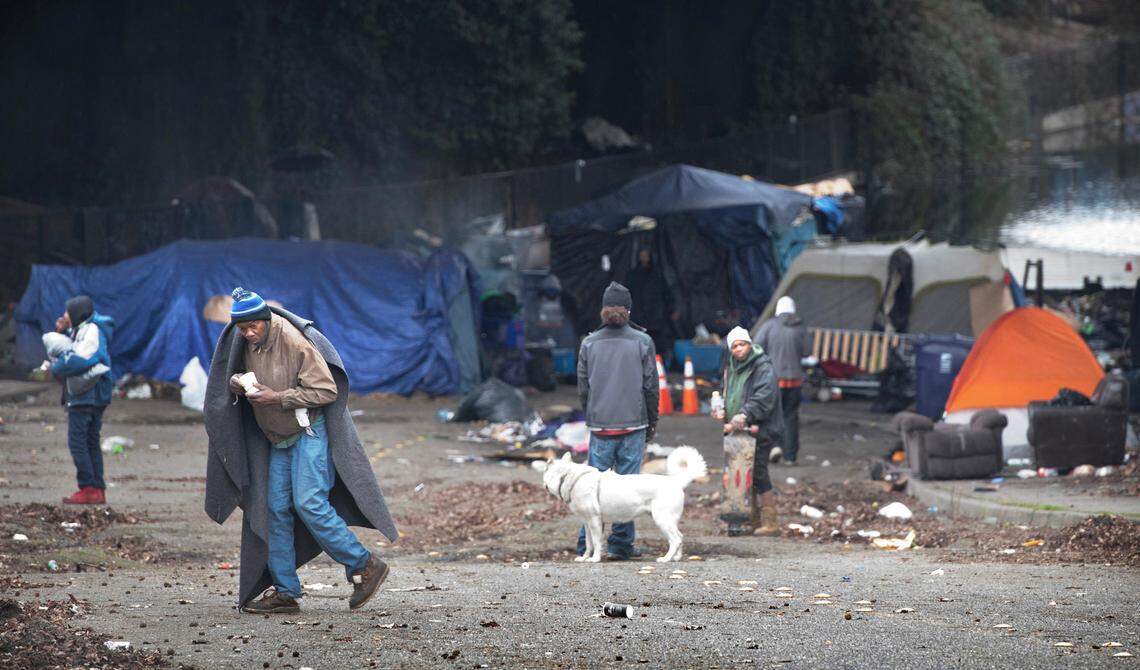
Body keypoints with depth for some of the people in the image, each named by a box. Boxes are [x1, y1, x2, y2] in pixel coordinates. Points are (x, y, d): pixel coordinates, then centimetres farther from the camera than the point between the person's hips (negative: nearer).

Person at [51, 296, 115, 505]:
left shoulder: (91, 331, -15)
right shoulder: (81, 330, 17)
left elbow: (80, 361, -26)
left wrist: (57, 366, -13)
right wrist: (63, 331, 9)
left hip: (85, 396, -11)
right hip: (93, 398, 11)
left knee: (77, 441, -10)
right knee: (91, 443, 12)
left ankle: (88, 489, -11)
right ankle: (98, 490, 14)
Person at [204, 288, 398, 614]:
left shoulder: (295, 343, -20)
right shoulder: (248, 344, 3)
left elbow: (326, 391, -20)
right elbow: (242, 375, 21)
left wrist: (277, 397, -24)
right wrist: (237, 382, -4)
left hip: (309, 433, -8)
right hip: (277, 439, 8)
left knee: (309, 504, -17)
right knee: (276, 510, 3)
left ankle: (364, 566, -6)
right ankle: (285, 592, 6)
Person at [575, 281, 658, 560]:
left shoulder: (589, 343, 2)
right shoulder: (642, 341, -3)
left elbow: (582, 387, 5)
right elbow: (651, 385, 0)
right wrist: (652, 422, 10)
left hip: (599, 425, 1)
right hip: (633, 423, -1)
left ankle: (587, 542, 2)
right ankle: (620, 543, 3)